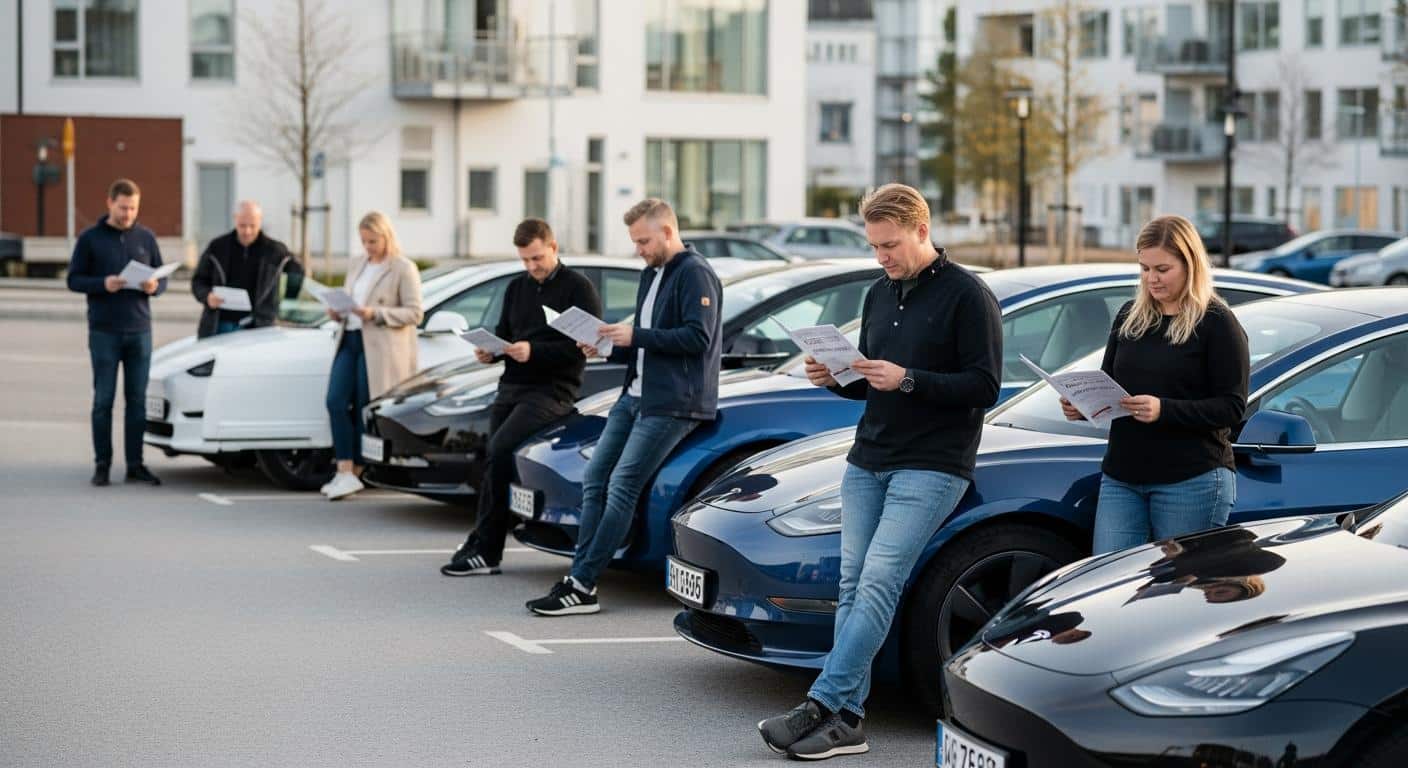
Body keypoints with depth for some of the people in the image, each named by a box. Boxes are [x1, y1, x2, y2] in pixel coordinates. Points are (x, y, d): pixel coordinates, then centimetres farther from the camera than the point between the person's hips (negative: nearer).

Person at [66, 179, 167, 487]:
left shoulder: (146, 238, 9)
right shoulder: (90, 238, 1)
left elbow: (162, 279, 12)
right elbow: (74, 279, -1)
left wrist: (154, 287, -11)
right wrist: (103, 284, -19)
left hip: (140, 331, 2)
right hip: (104, 331, -2)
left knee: (137, 400, 3)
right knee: (104, 400, -1)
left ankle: (135, 464, 8)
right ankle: (102, 464, 5)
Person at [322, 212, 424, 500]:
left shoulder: (404, 269, -2)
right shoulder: (357, 266, 19)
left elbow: (414, 313, -8)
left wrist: (376, 314, -18)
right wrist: (337, 312, 3)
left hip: (380, 348, -6)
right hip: (350, 340, 6)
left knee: (365, 409, -3)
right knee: (336, 401, -9)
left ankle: (351, 472, 6)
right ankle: (345, 472, -11)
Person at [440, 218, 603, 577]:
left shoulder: (578, 288, -4)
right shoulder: (517, 288, 19)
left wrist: (534, 351, -22)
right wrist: (490, 350, 1)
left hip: (552, 389, -8)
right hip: (512, 386, 8)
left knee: (498, 450, -22)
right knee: (494, 460, 2)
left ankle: (484, 548, -19)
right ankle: (486, 552, 8)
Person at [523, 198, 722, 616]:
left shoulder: (695, 274, -10)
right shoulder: (651, 275, 20)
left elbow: (698, 337, -20)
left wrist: (636, 337, -19)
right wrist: (610, 346, 6)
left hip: (672, 404, -10)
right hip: (635, 395, 10)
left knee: (622, 486, -13)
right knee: (594, 479, 4)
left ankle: (583, 586, -12)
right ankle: (579, 577, 4)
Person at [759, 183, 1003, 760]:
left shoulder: (967, 296, -6)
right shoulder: (879, 296, 17)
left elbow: (984, 386, -11)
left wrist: (908, 381, -20)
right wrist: (835, 379, 2)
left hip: (931, 468, -7)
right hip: (867, 462, 7)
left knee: (877, 583, -15)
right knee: (853, 585, 0)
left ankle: (822, 706, -17)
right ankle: (846, 720, 0)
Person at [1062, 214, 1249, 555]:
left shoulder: (1217, 324, -4)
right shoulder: (1129, 316, 14)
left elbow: (1233, 407, -10)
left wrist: (1164, 410, -23)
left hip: (1192, 480, -5)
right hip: (1121, 477, 6)